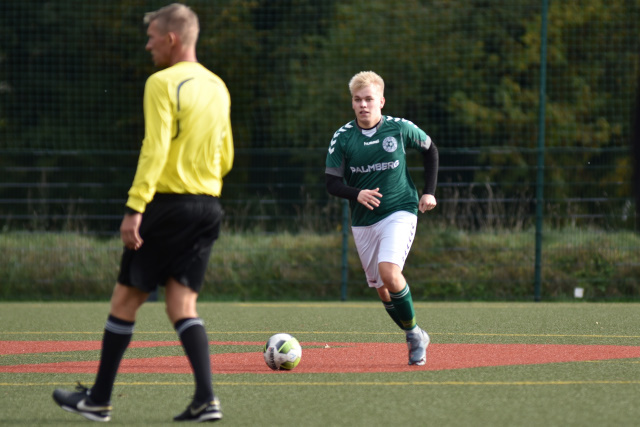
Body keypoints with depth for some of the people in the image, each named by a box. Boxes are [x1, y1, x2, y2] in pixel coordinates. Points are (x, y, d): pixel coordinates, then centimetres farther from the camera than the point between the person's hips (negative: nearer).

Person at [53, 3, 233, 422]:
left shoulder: (163, 84, -11)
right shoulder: (218, 87, 12)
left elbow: (155, 150, -19)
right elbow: (225, 157, 18)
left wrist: (134, 208, -21)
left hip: (168, 204, -7)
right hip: (208, 206, 7)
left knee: (126, 299, 4)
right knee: (183, 305, 5)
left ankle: (99, 399, 12)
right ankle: (206, 399, -11)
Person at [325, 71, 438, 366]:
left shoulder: (400, 128, -6)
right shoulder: (342, 137, -3)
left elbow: (430, 150, 13)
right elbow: (332, 182, -3)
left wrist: (429, 191, 8)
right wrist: (357, 194, -23)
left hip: (400, 212, -3)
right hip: (363, 220, 3)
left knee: (389, 272, -25)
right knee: (381, 288, 7)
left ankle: (414, 331, -6)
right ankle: (415, 338, 27)